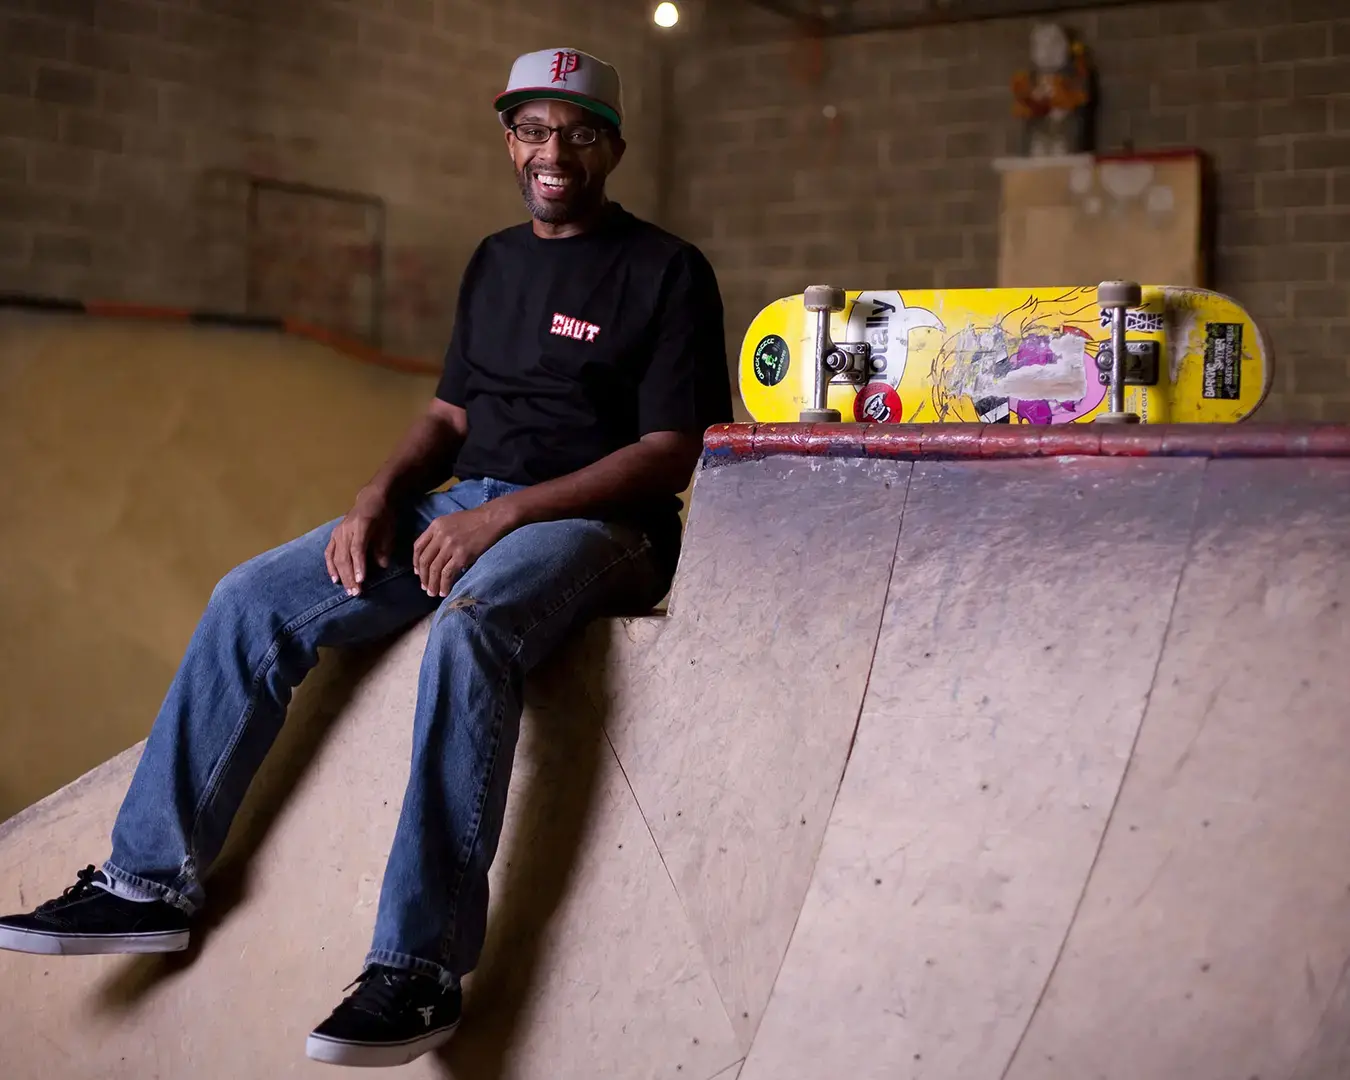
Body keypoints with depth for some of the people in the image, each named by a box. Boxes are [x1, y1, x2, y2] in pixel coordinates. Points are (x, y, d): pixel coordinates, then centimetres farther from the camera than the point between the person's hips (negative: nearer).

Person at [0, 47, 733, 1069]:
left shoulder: (667, 271, -2)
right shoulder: (495, 263, 19)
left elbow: (668, 454, -10)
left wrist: (508, 513, -20)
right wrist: (382, 494, -2)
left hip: (592, 524, -7)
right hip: (460, 503, 7)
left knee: (467, 633, -39)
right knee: (252, 601, -11)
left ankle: (419, 966, -39)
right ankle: (152, 882, -5)